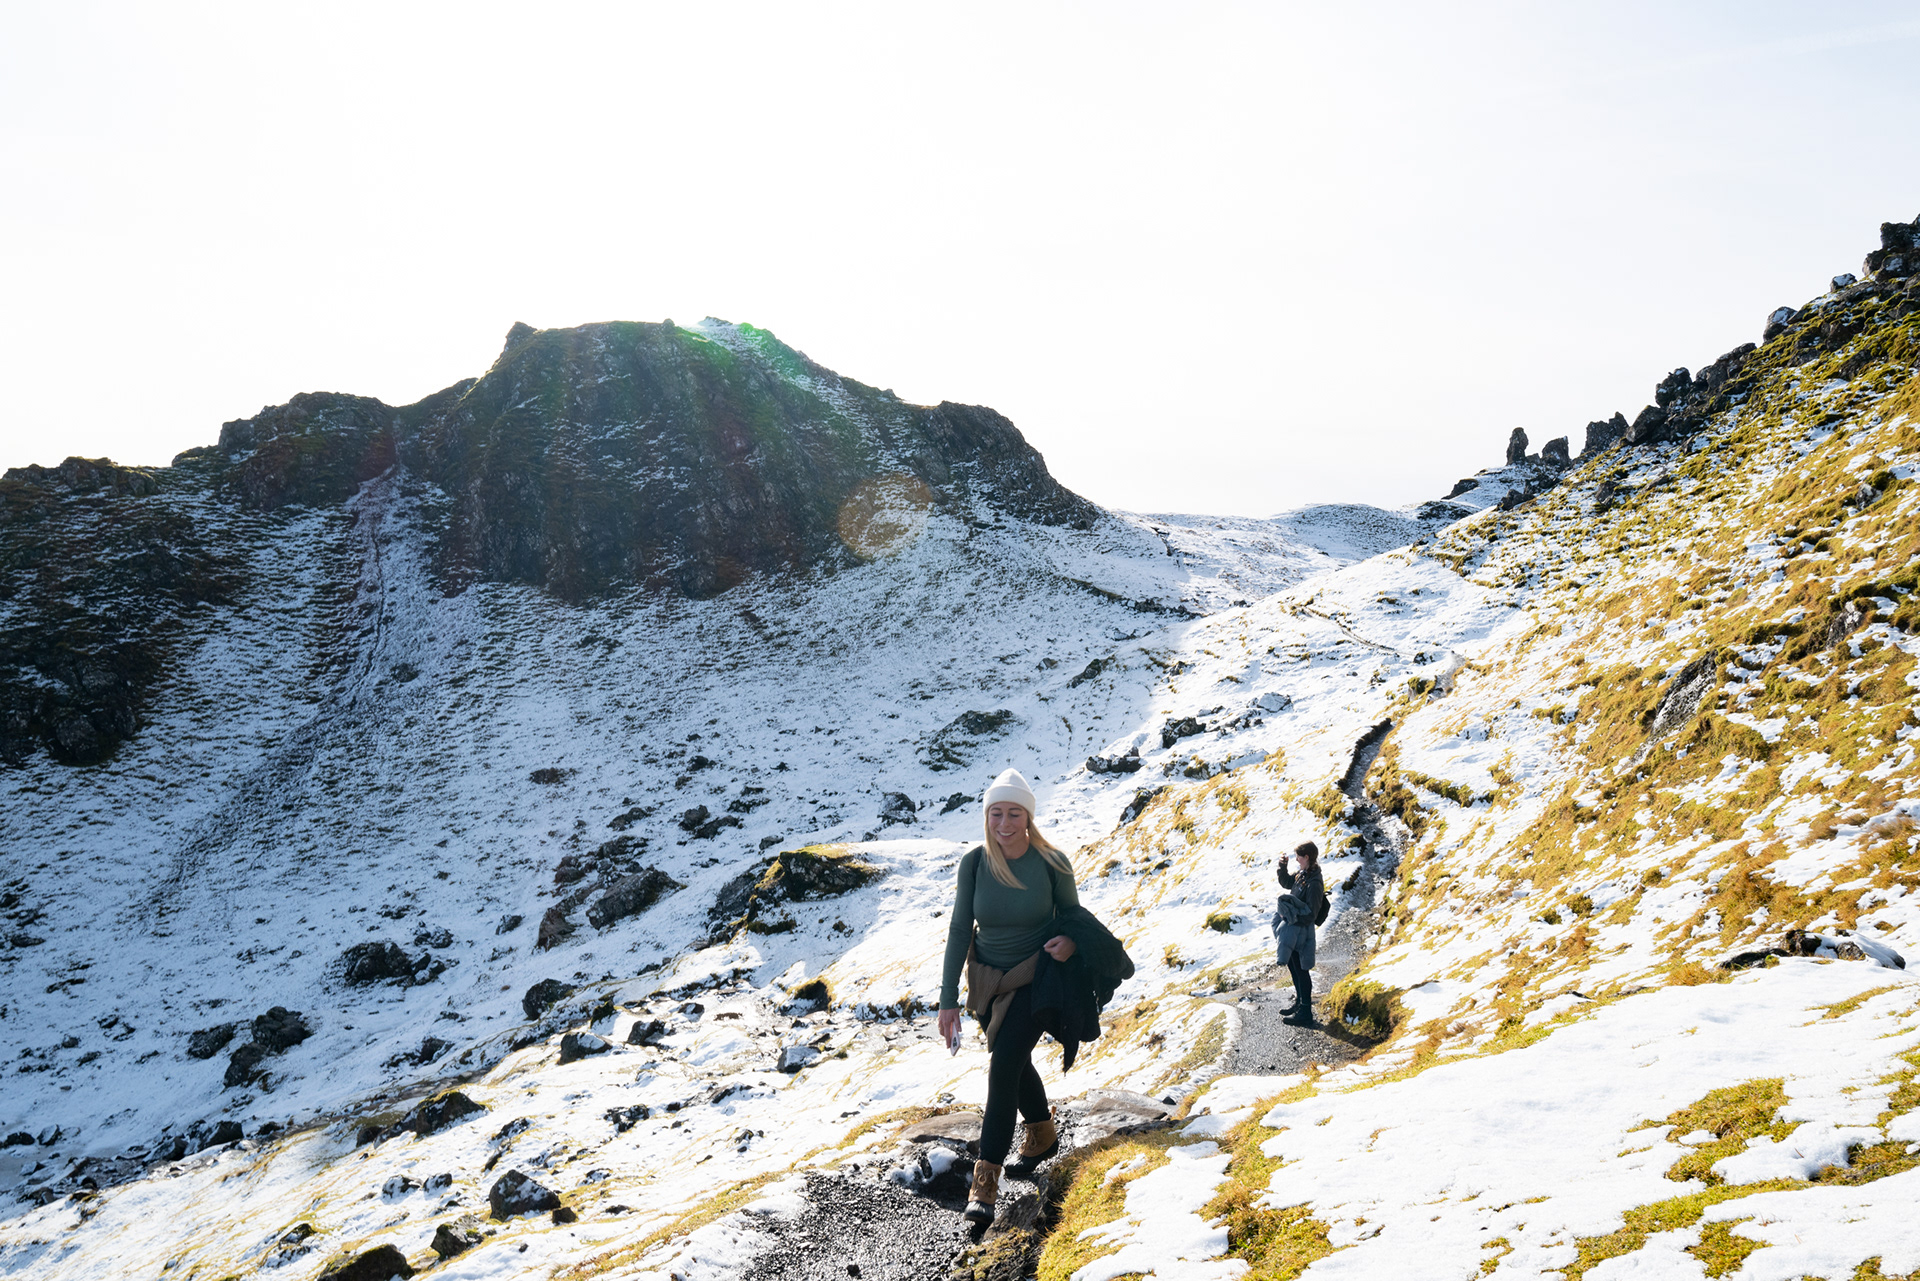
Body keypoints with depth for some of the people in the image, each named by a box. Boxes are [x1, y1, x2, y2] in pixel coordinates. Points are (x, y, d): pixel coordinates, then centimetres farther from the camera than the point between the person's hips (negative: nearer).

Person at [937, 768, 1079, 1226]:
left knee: (1003, 1065, -16)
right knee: (1014, 1063, 19)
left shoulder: (1052, 863, -17)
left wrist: (1069, 942, -24)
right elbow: (959, 929, -9)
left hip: (1036, 977, -3)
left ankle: (985, 1180, -10)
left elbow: (1071, 916, 0)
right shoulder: (974, 862, -14)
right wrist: (948, 1000, -10)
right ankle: (1043, 1136, 46)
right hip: (987, 980, 4)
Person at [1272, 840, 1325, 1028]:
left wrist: (1291, 915, -23)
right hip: (1292, 930, 10)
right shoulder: (1301, 874, 1)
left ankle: (1305, 1014, 11)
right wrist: (1283, 868, 2)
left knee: (1301, 971, 1)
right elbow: (1286, 883, 18)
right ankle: (1299, 1004, 38)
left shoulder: (1313, 884, -27)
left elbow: (1311, 915, -25)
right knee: (1293, 967, 22)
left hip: (1300, 933, -10)